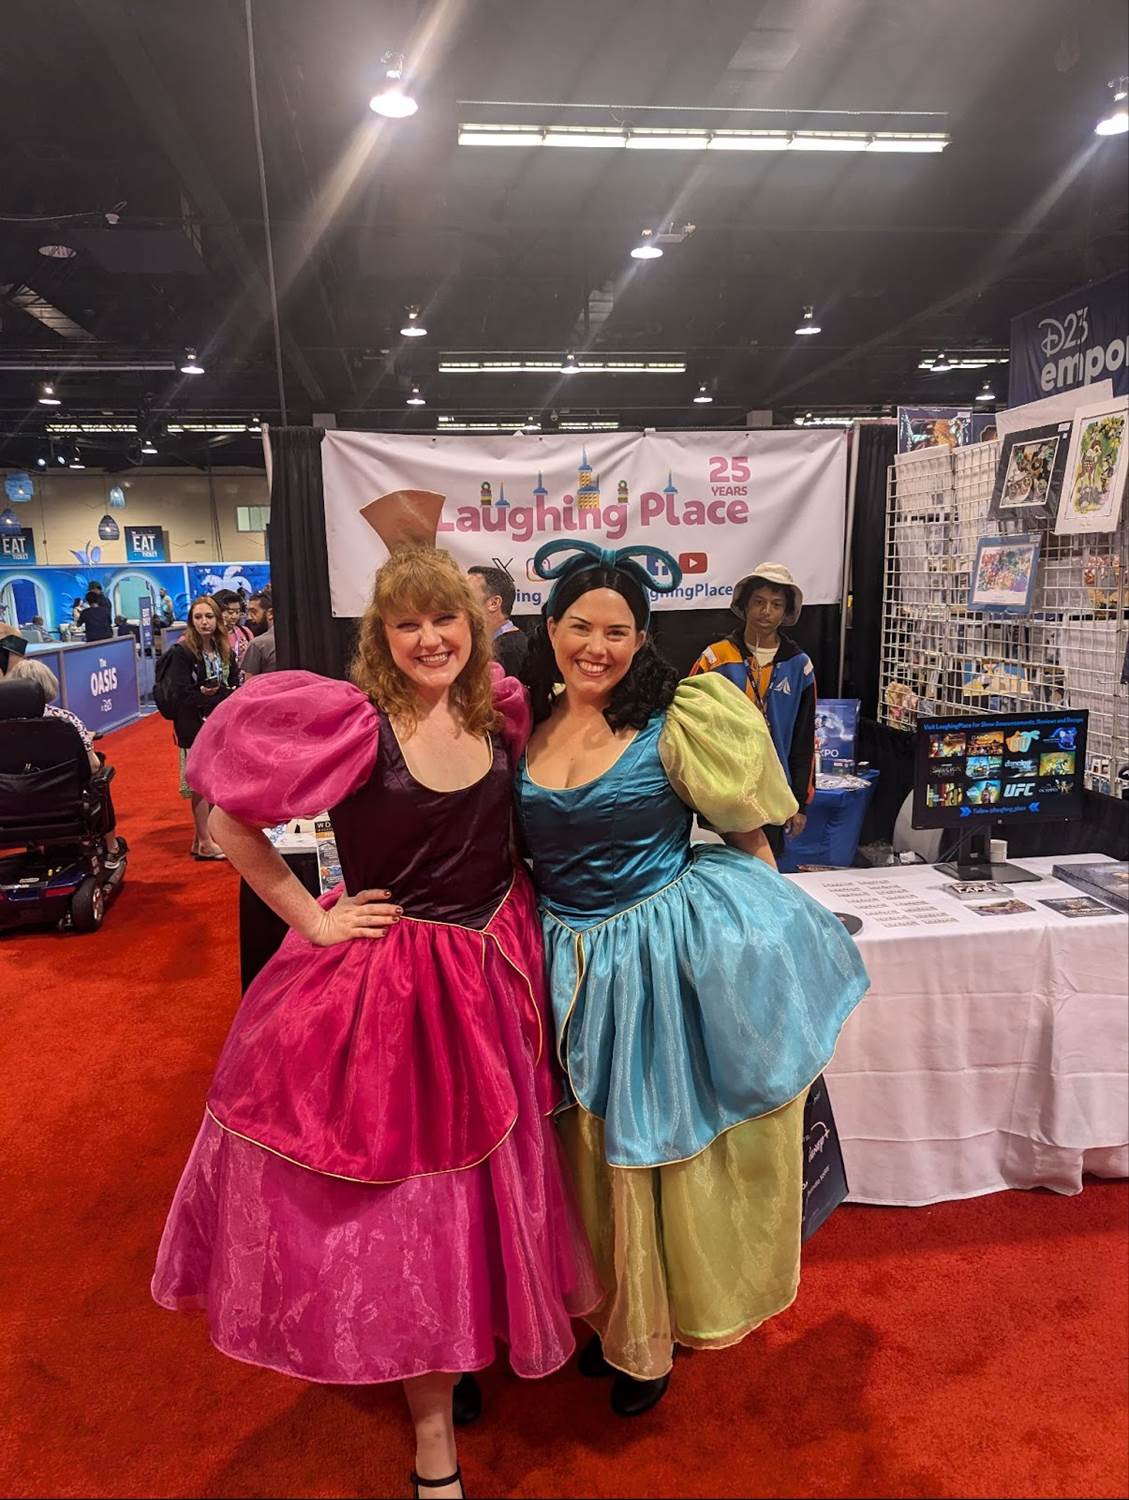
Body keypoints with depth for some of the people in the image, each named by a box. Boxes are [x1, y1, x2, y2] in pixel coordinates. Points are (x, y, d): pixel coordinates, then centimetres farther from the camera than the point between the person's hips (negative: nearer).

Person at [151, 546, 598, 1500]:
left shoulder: (502, 711, -2)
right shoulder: (354, 724, -18)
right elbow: (230, 821, -13)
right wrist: (311, 917, -12)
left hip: (495, 972, 5)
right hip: (387, 986, -5)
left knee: (493, 1171, 20)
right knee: (407, 1188, 11)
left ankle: (473, 1338, 49)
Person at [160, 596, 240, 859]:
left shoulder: (225, 650, 10)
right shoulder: (182, 652, -8)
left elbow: (235, 687, 7)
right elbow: (182, 694, -15)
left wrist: (213, 694, -13)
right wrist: (222, 698, -14)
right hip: (196, 728, -6)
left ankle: (202, 836, 20)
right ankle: (204, 843, 8)